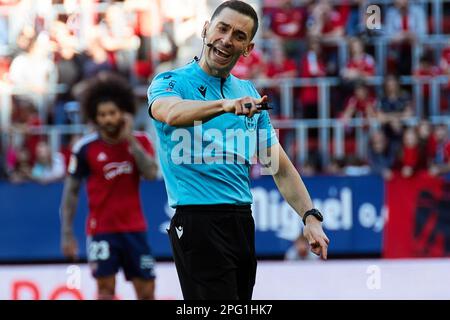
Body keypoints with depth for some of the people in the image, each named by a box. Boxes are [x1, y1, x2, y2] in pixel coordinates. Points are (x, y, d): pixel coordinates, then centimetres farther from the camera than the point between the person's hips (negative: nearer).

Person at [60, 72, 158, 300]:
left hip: (134, 228, 2)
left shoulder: (140, 141, 0)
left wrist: (130, 140, -19)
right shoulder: (85, 148, -6)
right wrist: (67, 234, -3)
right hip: (101, 229, -2)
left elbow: (151, 173, -16)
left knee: (146, 291, 5)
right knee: (106, 289, -11)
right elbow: (71, 191, 0)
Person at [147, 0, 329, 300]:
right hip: (198, 220, -6)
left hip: (242, 221, 6)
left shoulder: (249, 94, 16)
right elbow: (172, 112, -27)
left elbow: (280, 166, 15)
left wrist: (311, 217, 1)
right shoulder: (171, 82, -1)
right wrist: (226, 104, -44)